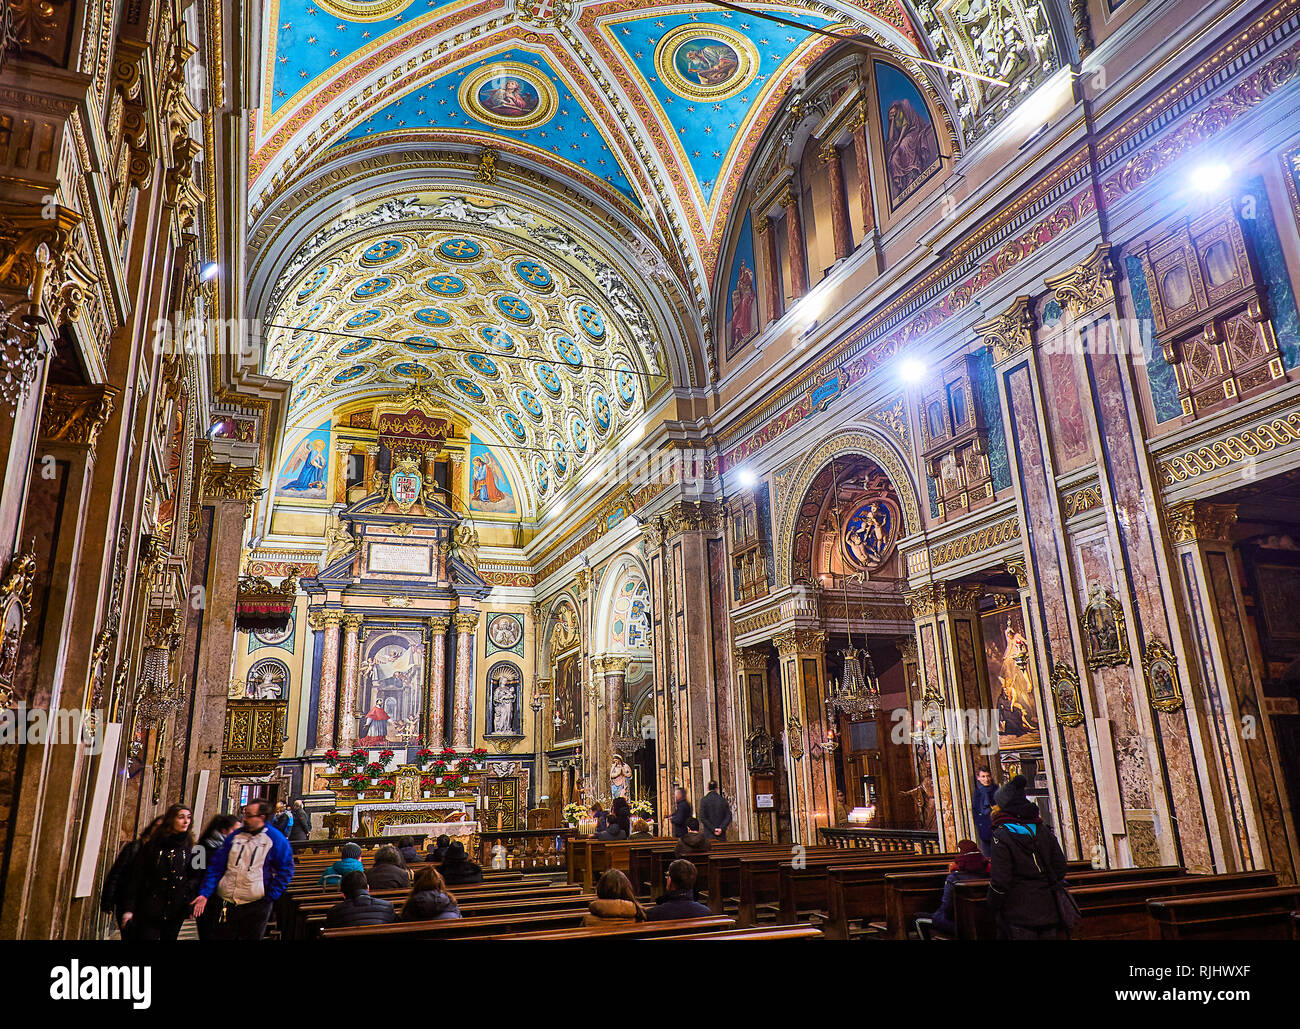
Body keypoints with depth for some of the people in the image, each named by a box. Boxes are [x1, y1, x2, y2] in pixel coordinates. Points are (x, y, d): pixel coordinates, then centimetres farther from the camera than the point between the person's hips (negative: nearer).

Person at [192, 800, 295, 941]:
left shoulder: (276, 840, -6)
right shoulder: (234, 837, 4)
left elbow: (285, 871, -4)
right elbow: (216, 867, 4)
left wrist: (270, 897, -9)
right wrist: (205, 893, -5)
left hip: (256, 907, -3)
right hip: (226, 904, 3)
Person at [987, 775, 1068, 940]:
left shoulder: (1002, 835, -14)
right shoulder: (1043, 830, 5)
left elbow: (1000, 881, -16)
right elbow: (1060, 869, 9)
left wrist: (993, 907, -1)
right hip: (1047, 912, 6)